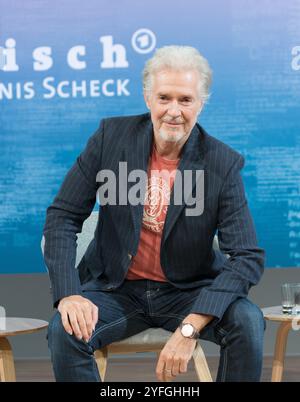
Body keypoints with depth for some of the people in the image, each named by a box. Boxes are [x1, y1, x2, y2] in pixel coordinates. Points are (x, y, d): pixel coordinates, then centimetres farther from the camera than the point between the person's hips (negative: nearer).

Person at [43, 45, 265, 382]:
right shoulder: (112, 136, -7)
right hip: (117, 288, 1)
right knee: (64, 330, -28)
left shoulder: (223, 164, -12)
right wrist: (68, 294, -21)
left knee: (248, 321, -27)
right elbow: (63, 217, -5)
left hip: (189, 291, 0)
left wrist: (190, 328, -30)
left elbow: (248, 257, -17)